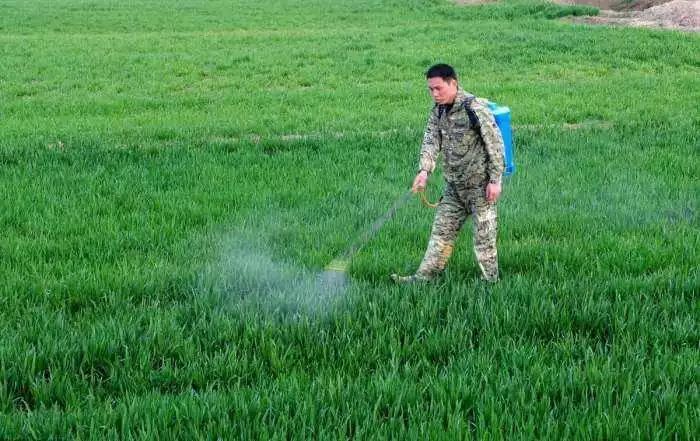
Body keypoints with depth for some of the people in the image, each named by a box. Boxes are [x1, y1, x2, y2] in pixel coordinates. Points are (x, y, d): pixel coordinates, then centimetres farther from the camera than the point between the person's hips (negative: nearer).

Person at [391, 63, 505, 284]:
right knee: (441, 230, 10)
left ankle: (491, 281, 9)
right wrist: (424, 170, -18)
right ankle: (424, 276, 14)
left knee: (484, 235, -1)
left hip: (480, 183, -7)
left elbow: (495, 144, -16)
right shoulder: (439, 110, 5)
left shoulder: (476, 108, -18)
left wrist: (495, 180, -17)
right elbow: (431, 140, -2)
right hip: (454, 185, 7)